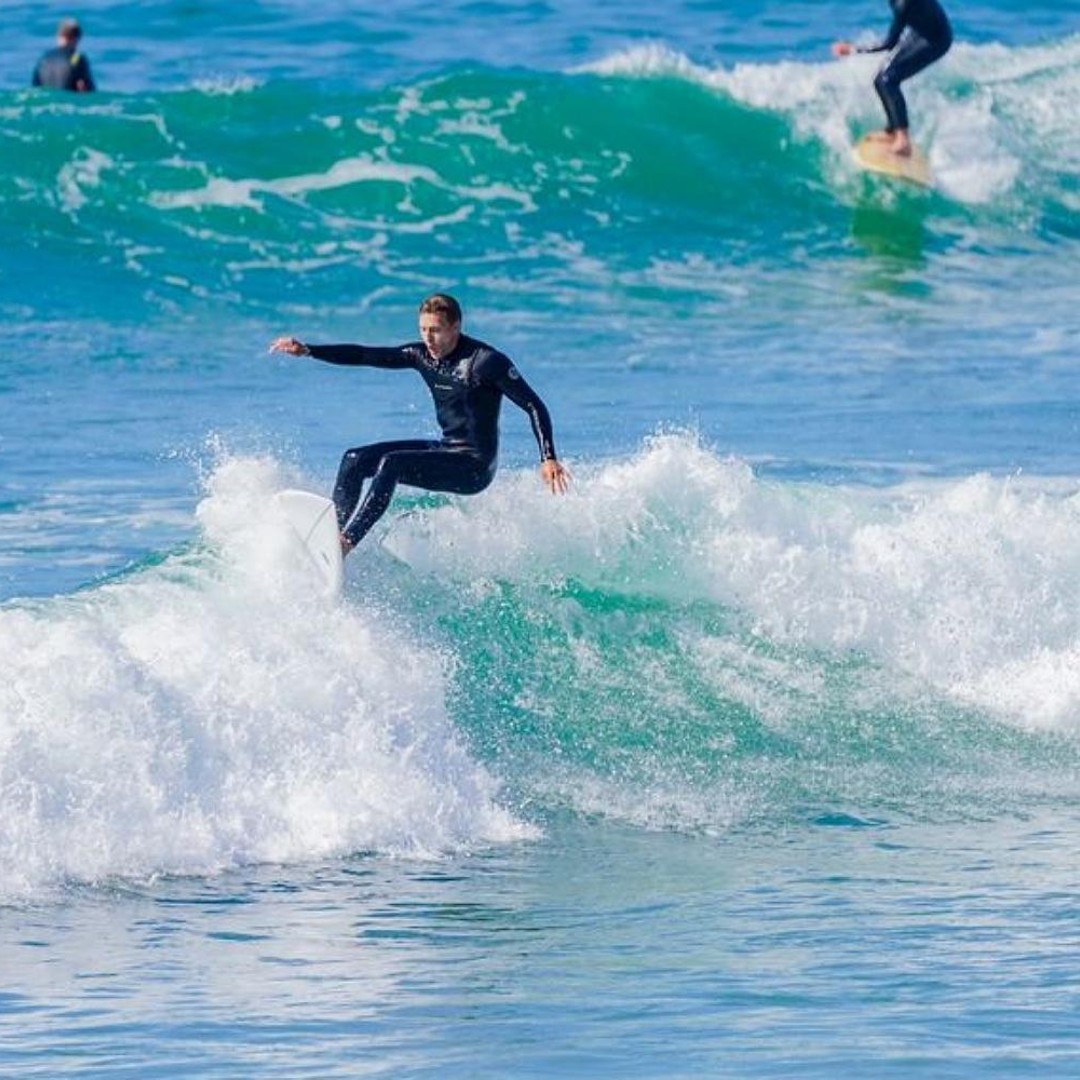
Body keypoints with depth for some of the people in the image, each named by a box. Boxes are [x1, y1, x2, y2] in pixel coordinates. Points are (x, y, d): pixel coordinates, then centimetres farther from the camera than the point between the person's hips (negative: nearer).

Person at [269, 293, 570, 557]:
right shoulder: (422, 355, 4)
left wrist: (548, 459, -26)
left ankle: (343, 546, -33)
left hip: (474, 466, -8)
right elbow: (366, 356, 6)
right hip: (444, 449, 8)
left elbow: (534, 407, -15)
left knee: (390, 463, -27)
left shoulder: (485, 361, -17)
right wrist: (307, 350, -2)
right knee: (355, 460, -1)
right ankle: (337, 535, -9)